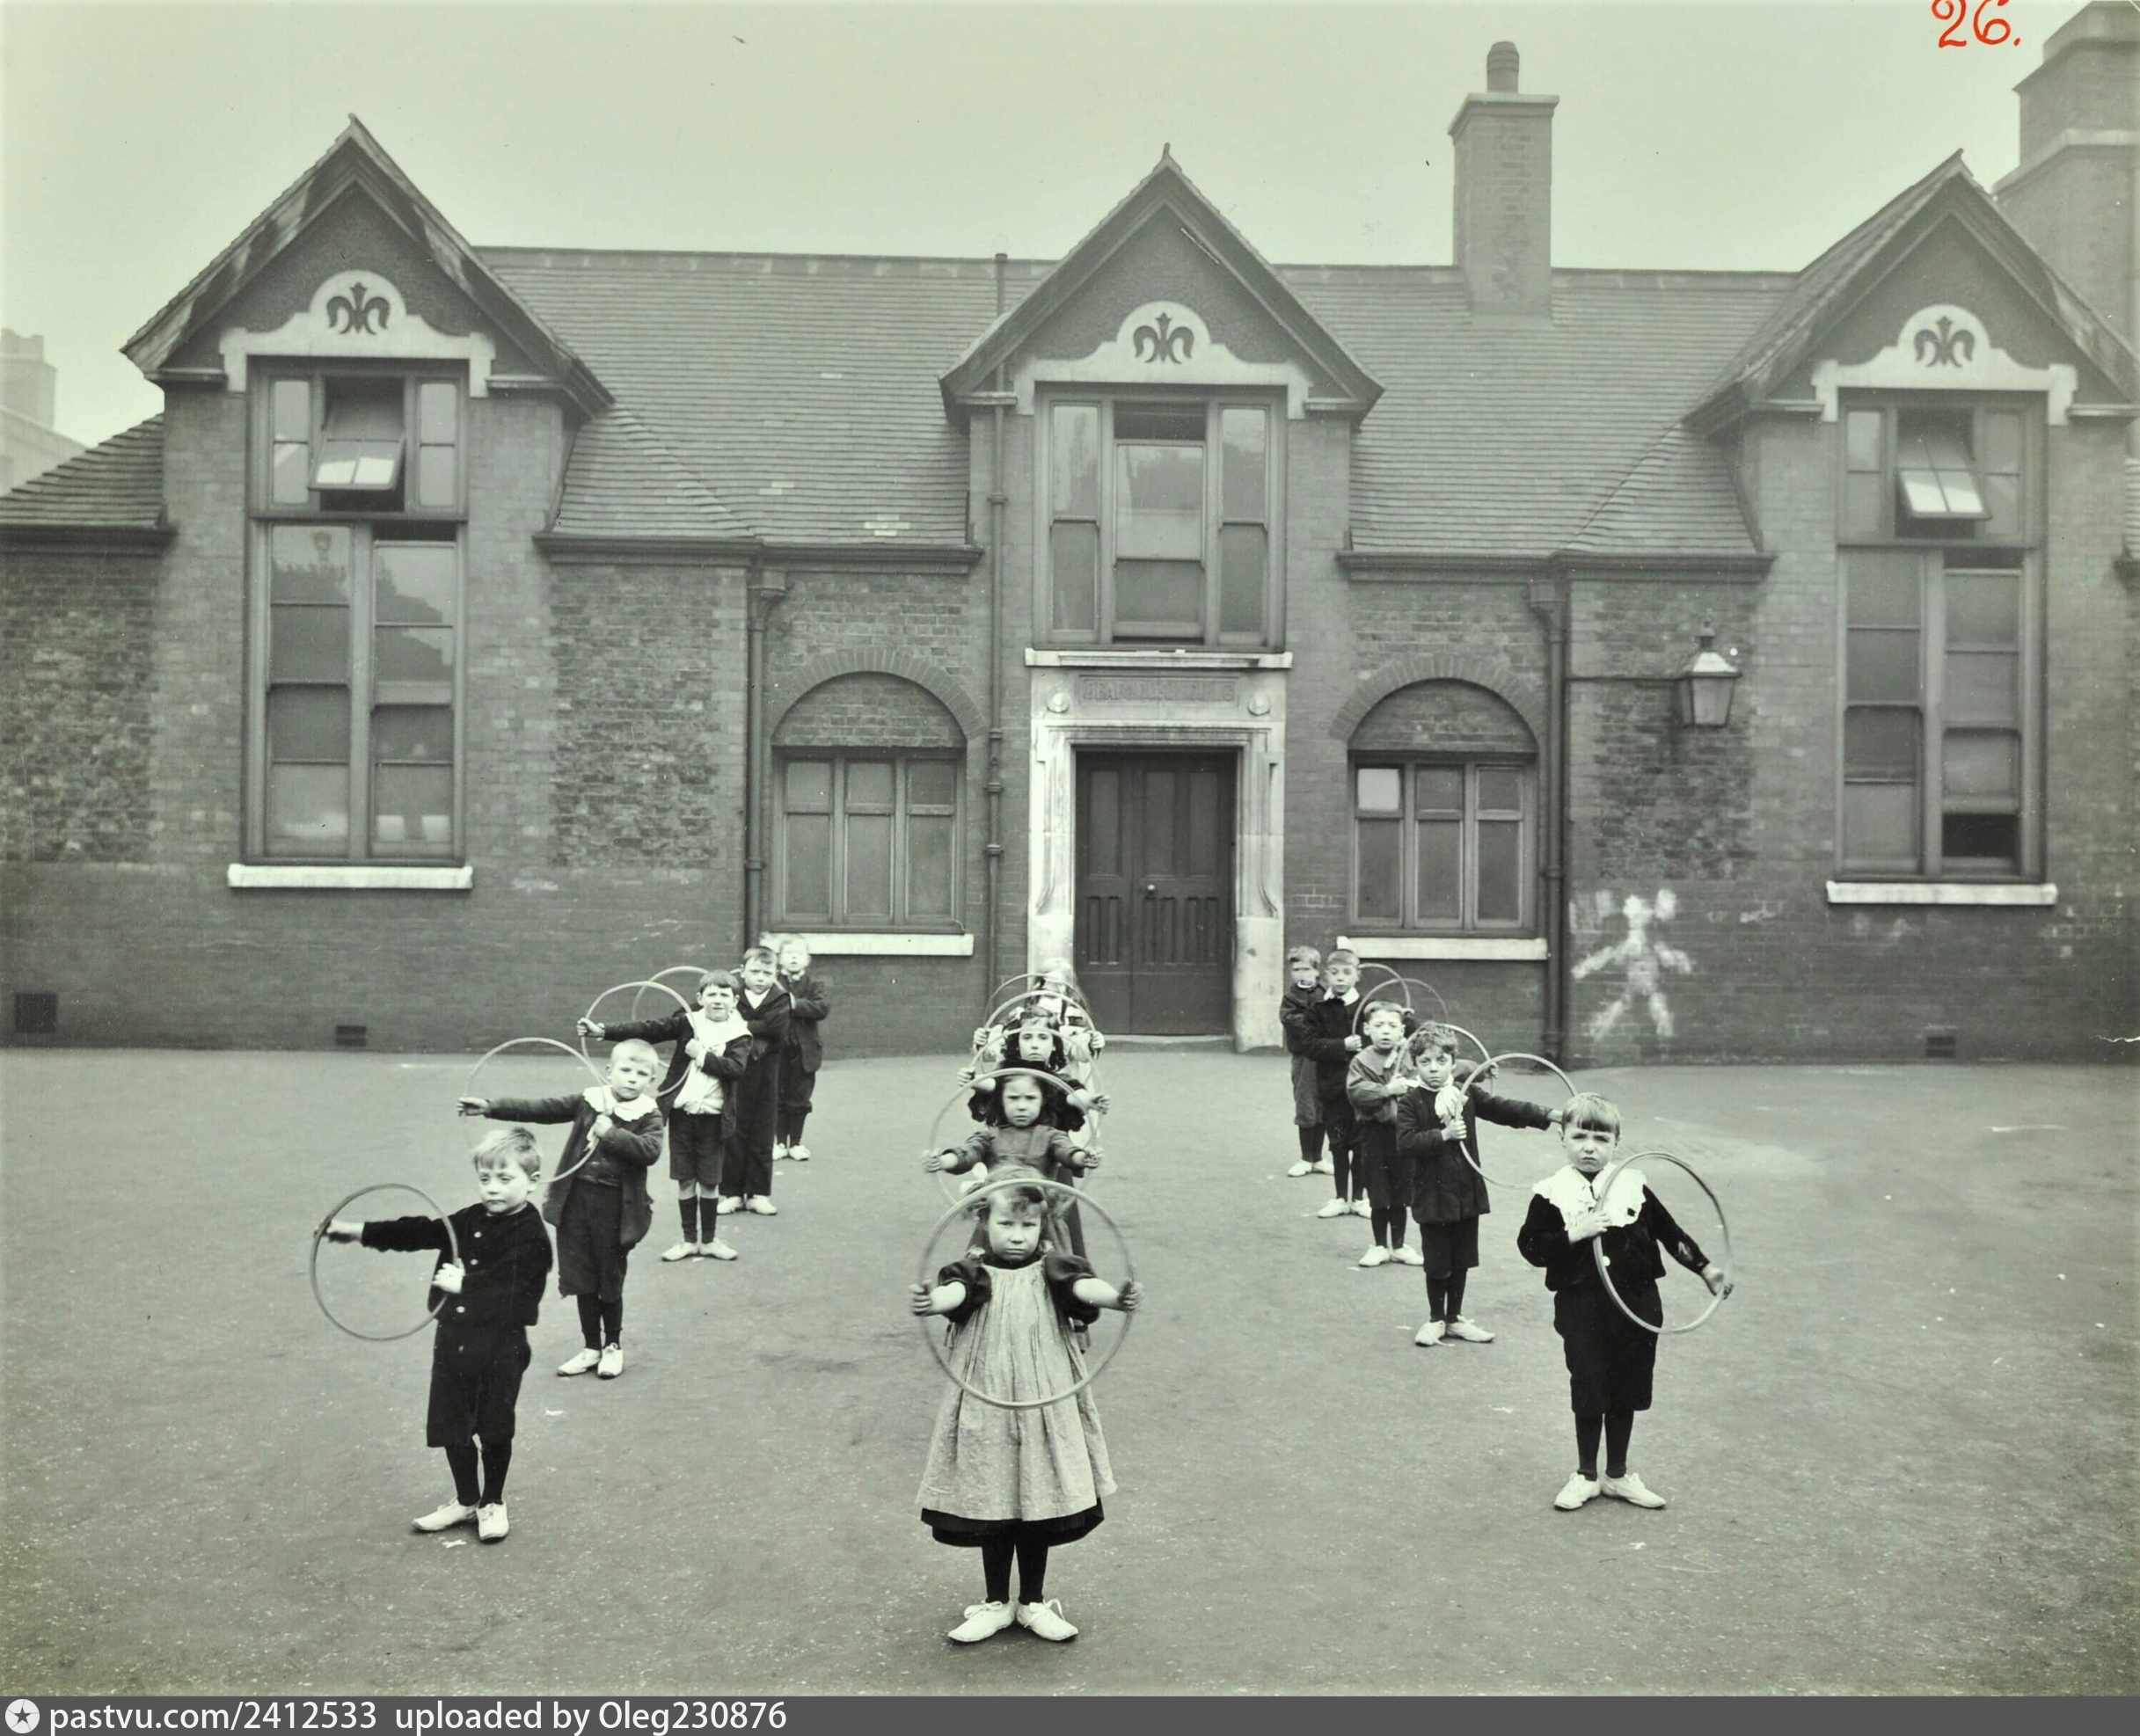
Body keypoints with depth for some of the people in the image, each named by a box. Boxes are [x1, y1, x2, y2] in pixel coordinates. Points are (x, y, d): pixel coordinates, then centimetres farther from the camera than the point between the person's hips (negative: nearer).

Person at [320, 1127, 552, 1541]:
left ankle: (493, 1503, 29)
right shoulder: (467, 1221, 6)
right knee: (451, 1425, 14)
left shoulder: (530, 1237, -16)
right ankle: (465, 1500, 33)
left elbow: (511, 1291, -25)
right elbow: (419, 1232, 6)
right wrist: (362, 1231, 1)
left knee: (495, 1428, 9)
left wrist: (466, 1284, -21)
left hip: (501, 1347, -6)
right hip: (453, 1340, 6)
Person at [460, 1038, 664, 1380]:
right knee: (582, 1279, 10)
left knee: (610, 1280, 8)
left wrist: (611, 1134, -24)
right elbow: (540, 1108, 0)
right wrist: (490, 1107, -7)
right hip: (576, 1200, 3)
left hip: (616, 1206, -3)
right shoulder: (588, 1101, 3)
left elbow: (650, 1151, -23)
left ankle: (613, 1345, 28)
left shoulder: (648, 1116, -6)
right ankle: (591, 1346, 25)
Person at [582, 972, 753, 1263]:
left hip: (712, 1116, -1)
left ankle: (709, 1240, 22)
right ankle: (689, 1240, 21)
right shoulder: (687, 1022, 0)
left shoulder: (739, 1034, -3)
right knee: (685, 1179, 8)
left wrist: (702, 1055, -18)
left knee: (709, 1181, 7)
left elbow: (736, 1068, -17)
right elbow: (647, 1030, -7)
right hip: (681, 1112, 1)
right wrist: (604, 1031, -16)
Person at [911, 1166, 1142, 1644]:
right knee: (991, 1502, 9)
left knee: (1040, 1502, 10)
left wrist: (1116, 1296, -44)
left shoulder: (1049, 1271, -1)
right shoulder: (977, 1271, -5)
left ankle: (1033, 1603, 28)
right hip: (986, 1410, -1)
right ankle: (995, 1604, 27)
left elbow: (1082, 1285, -22)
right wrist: (931, 1300, -52)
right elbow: (956, 1290, -27)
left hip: (1045, 1408, 1)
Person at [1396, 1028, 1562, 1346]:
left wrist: (1549, 1116, -14)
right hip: (1433, 1196, -4)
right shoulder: (1410, 1102, -8)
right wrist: (1444, 1135, -26)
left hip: (1468, 1194, 4)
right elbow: (1405, 1143, -19)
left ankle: (1455, 1317, 29)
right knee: (1437, 1262, 5)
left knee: (1462, 1260, 14)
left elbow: (1504, 1109, -4)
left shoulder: (1468, 1094, 2)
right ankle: (1436, 1319, 23)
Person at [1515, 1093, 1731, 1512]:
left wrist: (1705, 1267, 11)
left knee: (1627, 1391, 12)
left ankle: (1618, 1475, 28)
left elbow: (1670, 1232, 11)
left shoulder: (1634, 1187, 1)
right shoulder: (1551, 1194, -7)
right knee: (1587, 1391, 7)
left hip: (1636, 1305, 3)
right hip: (1582, 1308, -2)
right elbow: (1530, 1246, -10)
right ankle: (1586, 1475, 25)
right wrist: (1573, 1234, -21)